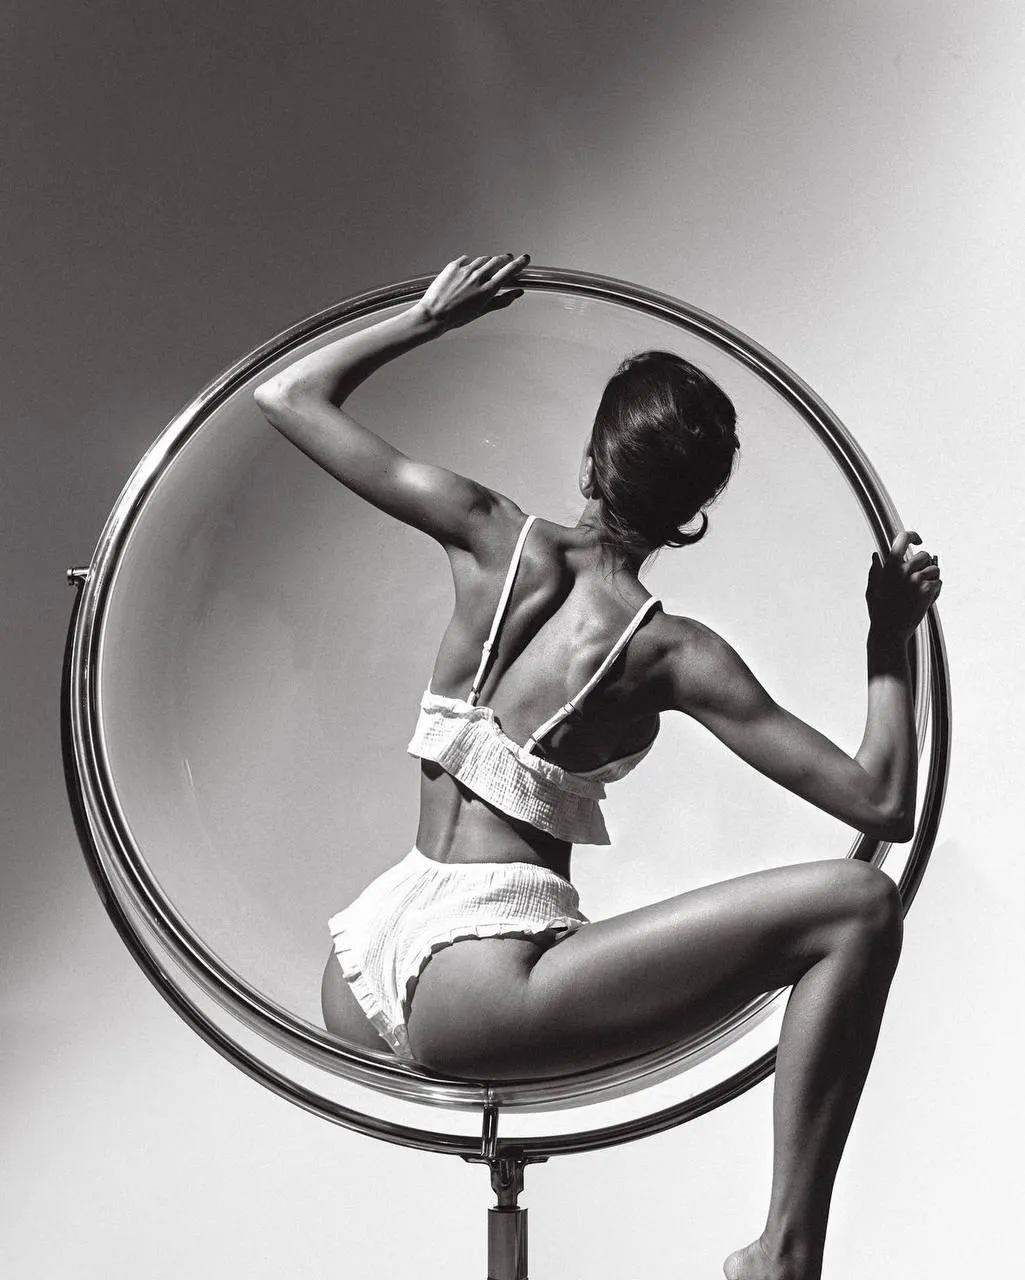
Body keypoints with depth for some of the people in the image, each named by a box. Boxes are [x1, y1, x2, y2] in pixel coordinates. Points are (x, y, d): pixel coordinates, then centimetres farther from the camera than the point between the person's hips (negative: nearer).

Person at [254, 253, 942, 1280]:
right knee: (856, 906, -9)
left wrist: (431, 314, 17)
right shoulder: (675, 654, -8)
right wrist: (891, 637, 3)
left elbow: (288, 397, 10)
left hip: (357, 986, 6)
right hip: (472, 987, -6)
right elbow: (884, 805, -7)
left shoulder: (493, 541, 1)